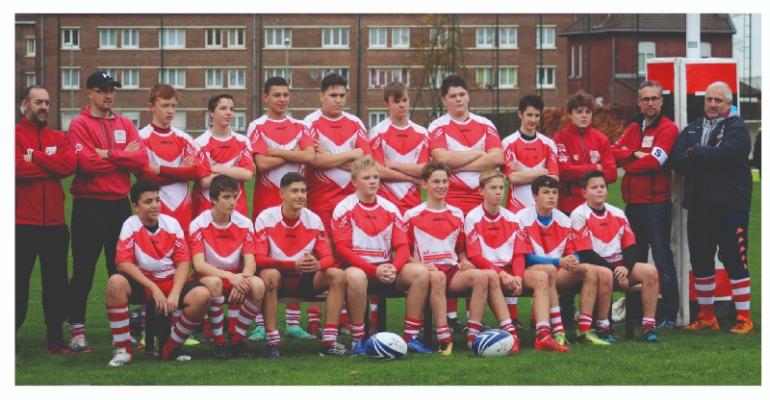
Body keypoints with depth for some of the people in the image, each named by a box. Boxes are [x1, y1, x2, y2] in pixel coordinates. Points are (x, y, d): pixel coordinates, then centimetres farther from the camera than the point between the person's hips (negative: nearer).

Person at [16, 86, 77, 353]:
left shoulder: (58, 138, 12)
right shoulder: (14, 136, -1)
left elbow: (70, 164, -7)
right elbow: (17, 168, -18)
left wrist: (34, 157, -11)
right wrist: (52, 166, -9)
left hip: (55, 223, 5)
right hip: (22, 224, -4)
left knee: (56, 282, 8)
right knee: (18, 283, -1)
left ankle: (56, 339, 16)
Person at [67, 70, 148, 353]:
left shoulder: (125, 125, 13)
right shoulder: (80, 125, -3)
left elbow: (141, 158, -2)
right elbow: (87, 162, -17)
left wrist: (108, 155, -13)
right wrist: (124, 157, -8)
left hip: (120, 203, 5)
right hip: (89, 205, -5)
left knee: (122, 270, 9)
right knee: (84, 270, -2)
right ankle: (77, 331, 2)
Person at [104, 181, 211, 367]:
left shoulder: (172, 224, -1)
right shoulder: (130, 225, -8)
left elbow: (183, 261, -4)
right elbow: (124, 263, -16)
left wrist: (175, 294, -19)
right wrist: (154, 289, -23)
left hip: (170, 282, 2)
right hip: (141, 282, -2)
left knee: (202, 295, -26)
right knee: (115, 283, -34)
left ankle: (171, 348, -4)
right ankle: (122, 349, -20)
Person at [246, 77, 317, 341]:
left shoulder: (299, 127, 11)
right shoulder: (257, 127, 1)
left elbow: (310, 156, -5)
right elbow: (262, 163, -12)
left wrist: (278, 151, -9)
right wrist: (294, 154, -5)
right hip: (266, 199, -3)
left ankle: (293, 322, 9)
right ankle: (261, 324, -2)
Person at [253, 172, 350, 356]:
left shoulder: (314, 220, -1)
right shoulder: (265, 218, -11)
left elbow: (328, 258, -3)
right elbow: (259, 259, -19)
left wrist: (317, 264, -29)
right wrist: (294, 265, -32)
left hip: (304, 280, 4)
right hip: (278, 279, -4)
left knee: (338, 275, -18)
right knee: (269, 275, -37)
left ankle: (329, 341, -20)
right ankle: (272, 342, -32)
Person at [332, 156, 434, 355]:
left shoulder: (390, 208, 10)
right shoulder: (344, 209, -3)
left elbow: (402, 247, 5)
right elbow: (343, 249, -11)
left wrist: (394, 268, -17)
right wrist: (374, 270, -21)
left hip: (386, 270, 4)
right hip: (358, 267, -4)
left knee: (420, 271, -20)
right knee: (355, 276, -39)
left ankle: (411, 337, -16)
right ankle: (357, 340, -25)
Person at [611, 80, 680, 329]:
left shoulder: (668, 129, -5)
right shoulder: (633, 130, 16)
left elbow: (656, 160, -18)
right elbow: (614, 152, 4)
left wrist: (627, 161, -3)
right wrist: (636, 155, -14)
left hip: (656, 203, -7)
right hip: (633, 203, 7)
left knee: (662, 259, -5)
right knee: (634, 259, 13)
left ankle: (669, 315, -3)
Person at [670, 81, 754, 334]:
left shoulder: (737, 129, -1)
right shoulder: (692, 129, 15)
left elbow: (723, 154, -21)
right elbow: (676, 160, 0)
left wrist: (694, 154, -7)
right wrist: (707, 159, -14)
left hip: (730, 206, -6)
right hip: (699, 206, 6)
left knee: (735, 261, -6)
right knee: (700, 263, 9)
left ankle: (744, 318, -1)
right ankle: (706, 316, 20)